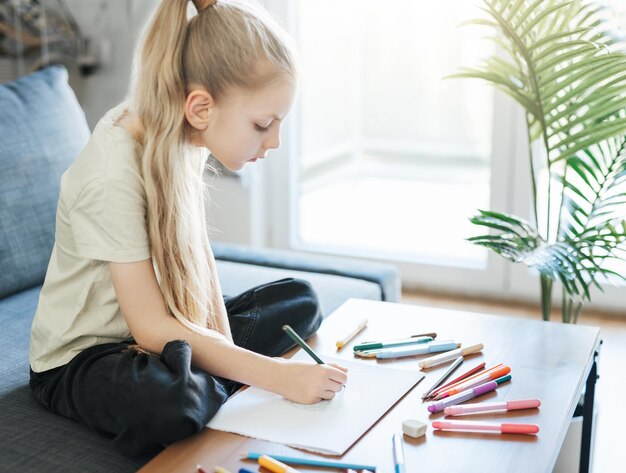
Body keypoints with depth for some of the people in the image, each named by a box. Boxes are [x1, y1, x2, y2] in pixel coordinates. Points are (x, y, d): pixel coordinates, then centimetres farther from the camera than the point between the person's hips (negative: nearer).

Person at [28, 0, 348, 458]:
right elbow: (151, 327, -29)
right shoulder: (113, 174, -30)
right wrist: (278, 375, -32)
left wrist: (221, 335, -10)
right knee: (170, 405, -40)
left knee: (301, 299, 7)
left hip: (161, 327, 8)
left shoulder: (182, 134, -7)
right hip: (81, 357, -8)